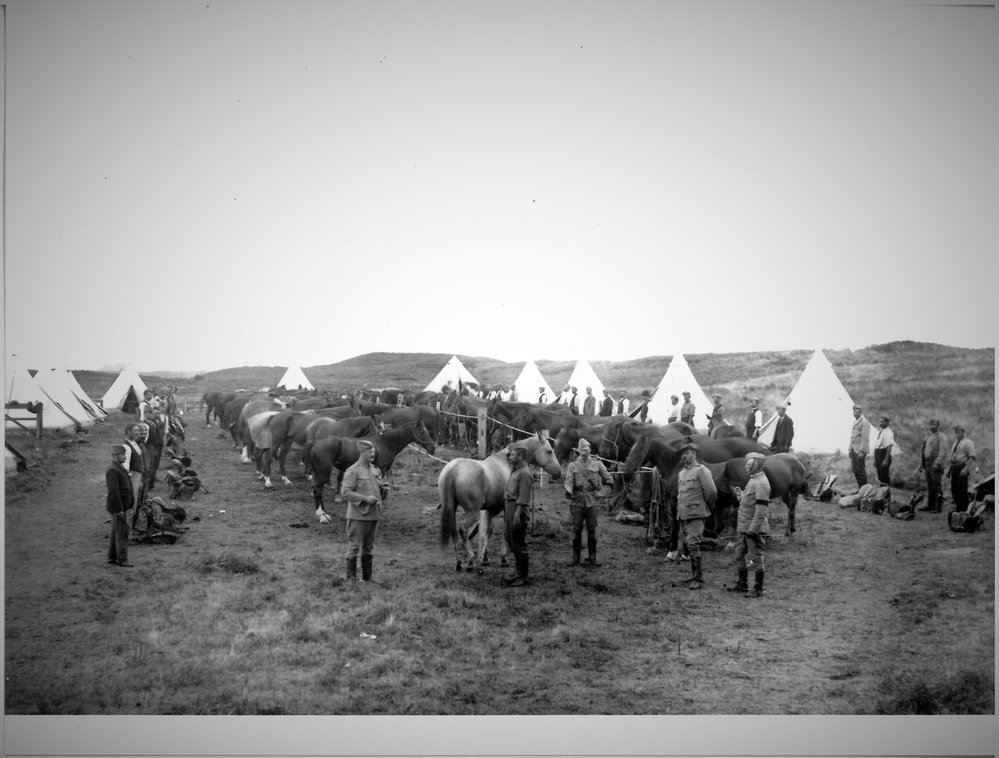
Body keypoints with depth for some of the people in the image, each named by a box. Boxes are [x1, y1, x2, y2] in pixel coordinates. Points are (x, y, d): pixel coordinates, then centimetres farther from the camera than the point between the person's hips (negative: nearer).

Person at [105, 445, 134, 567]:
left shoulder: (120, 468, 14)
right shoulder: (112, 470, -18)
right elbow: (113, 491, -24)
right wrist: (119, 509, -24)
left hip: (122, 507, 10)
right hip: (118, 507, -10)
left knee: (116, 533, 13)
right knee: (122, 533, -8)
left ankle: (112, 558, 19)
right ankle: (122, 559, -5)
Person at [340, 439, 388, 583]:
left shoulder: (375, 470, 11)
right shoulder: (353, 471, -10)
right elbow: (345, 493, -16)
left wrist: (383, 489, -1)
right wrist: (365, 498, -23)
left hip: (374, 514, 7)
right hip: (358, 515, -7)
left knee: (368, 547, 13)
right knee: (354, 546, 0)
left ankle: (367, 577, 22)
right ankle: (351, 578, 8)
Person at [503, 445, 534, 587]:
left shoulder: (524, 473, -16)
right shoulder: (514, 470, 15)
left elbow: (523, 498, -21)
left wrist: (517, 515, -25)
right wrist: (506, 513, 16)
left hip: (517, 511, -10)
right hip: (509, 509, 10)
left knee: (519, 545, -4)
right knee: (512, 543, 16)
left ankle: (524, 578, 2)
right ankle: (519, 573, 26)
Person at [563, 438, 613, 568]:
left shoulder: (597, 464, 7)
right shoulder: (573, 465, 6)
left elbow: (608, 479, 9)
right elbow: (569, 481, -6)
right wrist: (568, 491, -26)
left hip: (592, 500, 0)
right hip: (577, 500, 0)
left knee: (592, 530, 2)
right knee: (576, 530, 2)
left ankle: (592, 558, 8)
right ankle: (575, 558, 9)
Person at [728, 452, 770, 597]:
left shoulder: (761, 484, -17)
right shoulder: (753, 480, 14)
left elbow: (761, 510, -22)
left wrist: (752, 530, -24)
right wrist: (739, 494, 12)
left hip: (754, 528, -10)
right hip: (744, 528, 10)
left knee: (756, 558, -1)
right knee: (739, 555, 16)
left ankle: (758, 589, 6)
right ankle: (742, 584, 27)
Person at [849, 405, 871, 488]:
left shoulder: (865, 423, -11)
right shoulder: (855, 422, 18)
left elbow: (865, 438, -16)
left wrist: (862, 451, -21)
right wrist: (850, 449, 16)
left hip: (860, 450, -9)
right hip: (854, 449, 9)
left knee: (860, 470, -7)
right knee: (855, 470, 9)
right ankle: (860, 488, 16)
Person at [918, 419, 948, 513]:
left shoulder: (941, 437, -5)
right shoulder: (926, 437, 21)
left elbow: (943, 451, -15)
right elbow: (922, 451, 24)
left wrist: (937, 463, -24)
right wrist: (921, 464, 16)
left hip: (936, 466, -8)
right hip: (928, 465, 8)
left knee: (937, 486, -8)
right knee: (929, 486, 11)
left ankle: (938, 507, -7)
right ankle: (930, 505, 17)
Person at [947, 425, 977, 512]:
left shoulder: (968, 442, -2)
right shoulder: (954, 444, 22)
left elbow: (971, 457, -11)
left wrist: (966, 468, -21)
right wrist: (949, 469, 15)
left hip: (962, 467, -8)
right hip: (954, 467, 8)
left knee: (962, 489, -9)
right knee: (954, 489, 6)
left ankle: (964, 509, -4)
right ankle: (958, 508, 15)